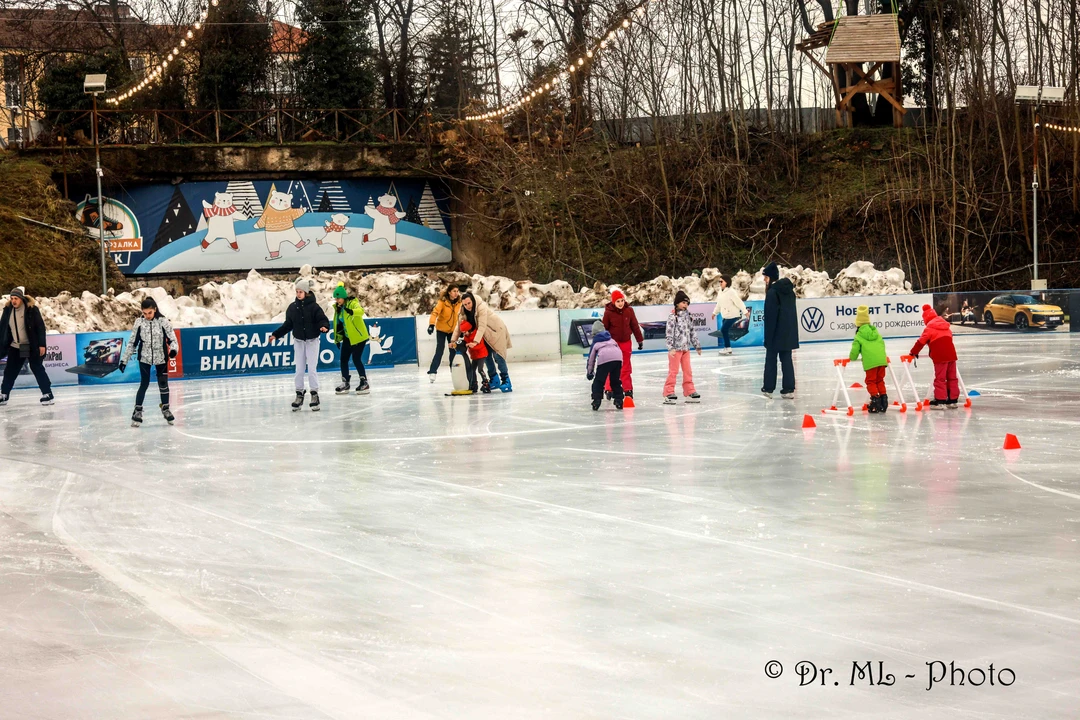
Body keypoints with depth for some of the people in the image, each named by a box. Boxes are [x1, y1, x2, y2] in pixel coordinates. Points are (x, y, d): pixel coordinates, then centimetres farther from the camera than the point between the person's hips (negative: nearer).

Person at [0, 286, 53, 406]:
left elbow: (41, 327, -13)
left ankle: (47, 394, 0)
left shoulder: (32, 309, -14)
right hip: (15, 347, 5)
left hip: (32, 347, -5)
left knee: (37, 369, -5)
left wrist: (42, 345, -16)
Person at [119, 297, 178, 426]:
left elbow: (172, 338, -9)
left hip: (161, 357, 0)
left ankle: (165, 409, 25)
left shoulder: (163, 321, -11)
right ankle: (138, 411, 5)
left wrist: (173, 349, -31)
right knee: (144, 384, -4)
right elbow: (132, 342, 0)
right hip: (144, 358, 0)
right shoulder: (139, 322, -6)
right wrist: (124, 360, -1)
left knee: (163, 384, 7)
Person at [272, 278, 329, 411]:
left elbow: (322, 319, -16)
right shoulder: (292, 307, 1)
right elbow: (288, 325, 8)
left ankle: (315, 394, 5)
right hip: (298, 340, 4)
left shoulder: (313, 306, -12)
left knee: (312, 368, -4)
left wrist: (324, 327, -37)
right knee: (299, 369, 6)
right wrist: (276, 334, 5)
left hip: (312, 340, -4)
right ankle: (299, 394, 13)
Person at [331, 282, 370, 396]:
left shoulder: (353, 303, -16)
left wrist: (351, 311, -59)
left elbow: (360, 311, -38)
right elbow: (338, 323, 16)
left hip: (359, 336, -8)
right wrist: (337, 338, 16)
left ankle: (364, 383, 2)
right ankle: (345, 383, 17)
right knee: (343, 359, 6)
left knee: (356, 359, -9)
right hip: (347, 337, 8)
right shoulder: (338, 307, 7)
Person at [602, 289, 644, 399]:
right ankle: (610, 389, 14)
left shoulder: (629, 310, -7)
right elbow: (604, 328, -6)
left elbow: (635, 326, 2)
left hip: (626, 342, 2)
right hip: (613, 342, -2)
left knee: (626, 367, 10)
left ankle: (628, 389, 16)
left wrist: (640, 339, 5)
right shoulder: (608, 312, -13)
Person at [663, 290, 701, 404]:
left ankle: (689, 392, 16)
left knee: (688, 371, 10)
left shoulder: (688, 316, 12)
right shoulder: (673, 316, -9)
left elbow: (692, 332, 19)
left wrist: (697, 346, 21)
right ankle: (669, 393, -3)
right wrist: (671, 348, -22)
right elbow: (669, 332, -14)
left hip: (686, 348, 7)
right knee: (673, 371, -6)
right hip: (676, 348, -7)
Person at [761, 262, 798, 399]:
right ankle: (789, 389, 5)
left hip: (776, 331, -7)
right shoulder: (789, 289, 8)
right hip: (789, 330, 7)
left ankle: (769, 388, 9)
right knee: (786, 359, 8)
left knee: (771, 359, 5)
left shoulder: (772, 292, -15)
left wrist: (768, 336, -14)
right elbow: (791, 310, 12)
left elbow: (770, 316, -17)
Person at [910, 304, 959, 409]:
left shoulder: (929, 329, -5)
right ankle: (953, 400, 15)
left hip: (940, 357, -7)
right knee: (952, 378, 11)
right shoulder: (946, 327, 17)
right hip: (951, 354, 7)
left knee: (940, 379, -3)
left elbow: (921, 341, -6)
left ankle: (940, 401, -6)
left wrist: (914, 352, 7)